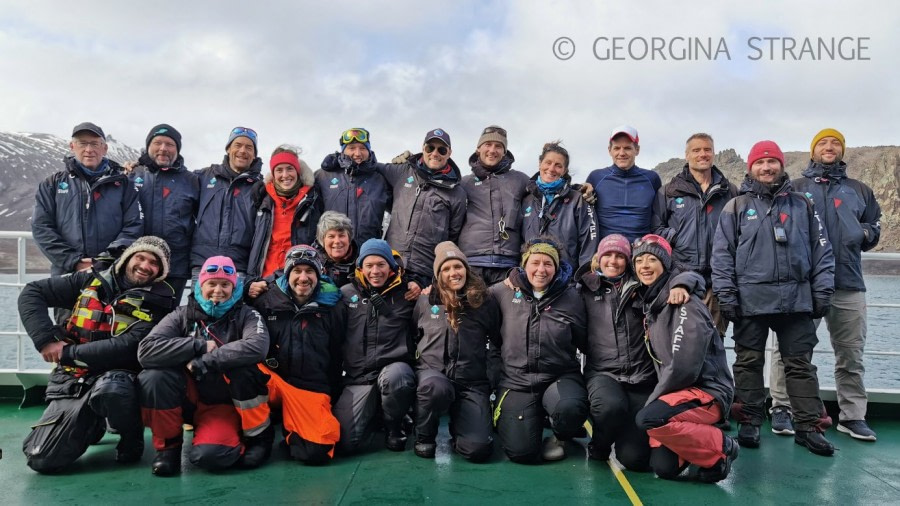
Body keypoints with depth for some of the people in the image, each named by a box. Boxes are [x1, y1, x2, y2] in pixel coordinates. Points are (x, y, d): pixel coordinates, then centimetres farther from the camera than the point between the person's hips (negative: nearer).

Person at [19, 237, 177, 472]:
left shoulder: (159, 302, -7)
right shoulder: (90, 281, 4)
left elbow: (129, 348, -19)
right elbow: (31, 293, 6)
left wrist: (68, 353, -14)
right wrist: (46, 339, -7)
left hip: (115, 378, -3)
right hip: (73, 381, 4)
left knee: (110, 388, -39)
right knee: (42, 459, -9)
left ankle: (132, 437, -6)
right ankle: (92, 423, 23)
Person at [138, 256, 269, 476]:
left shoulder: (246, 316, -4)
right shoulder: (183, 315, -1)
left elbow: (257, 347, -28)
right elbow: (146, 351, -16)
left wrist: (203, 362, -26)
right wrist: (200, 346, -21)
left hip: (223, 404, -2)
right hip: (188, 399, 3)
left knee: (208, 455, -29)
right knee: (153, 377, -27)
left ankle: (255, 437, 3)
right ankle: (169, 443, -4)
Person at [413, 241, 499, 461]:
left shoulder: (485, 303, 5)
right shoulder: (425, 301, 7)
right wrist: (413, 371, 9)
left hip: (472, 382, 0)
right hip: (431, 372, 0)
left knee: (478, 448, -21)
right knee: (437, 386, -40)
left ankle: (457, 427, 17)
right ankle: (424, 437, -8)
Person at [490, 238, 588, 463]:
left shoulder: (570, 297, -1)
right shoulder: (505, 291, 0)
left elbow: (585, 342, 6)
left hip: (560, 377, 0)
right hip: (516, 381, 0)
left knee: (570, 408, -35)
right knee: (521, 452, -15)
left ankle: (559, 437, 4)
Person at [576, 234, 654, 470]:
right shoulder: (585, 290, 8)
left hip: (642, 378, 1)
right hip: (602, 373, 0)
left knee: (635, 458, -12)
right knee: (611, 406, -37)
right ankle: (599, 446, 0)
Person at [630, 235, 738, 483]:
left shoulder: (683, 302, -14)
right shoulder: (650, 304, 10)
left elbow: (684, 366, -20)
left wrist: (653, 399, -12)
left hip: (707, 392, -6)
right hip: (678, 391, 6)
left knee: (648, 419, -30)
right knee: (664, 468, -10)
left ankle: (721, 447, -9)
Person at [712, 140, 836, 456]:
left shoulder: (802, 205, 12)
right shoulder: (737, 207, 5)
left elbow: (821, 251, 10)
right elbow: (722, 254, 1)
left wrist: (822, 292, 3)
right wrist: (726, 295, -7)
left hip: (796, 299, 2)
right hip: (750, 299, -1)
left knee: (800, 364, 5)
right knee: (749, 362, 5)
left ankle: (809, 427, 12)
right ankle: (749, 423, 14)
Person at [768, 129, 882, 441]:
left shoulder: (859, 190, 19)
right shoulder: (794, 189, 12)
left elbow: (874, 226, 21)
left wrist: (865, 233, 0)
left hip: (849, 284, 3)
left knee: (851, 353, 7)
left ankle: (852, 415, 17)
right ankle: (782, 408, 7)